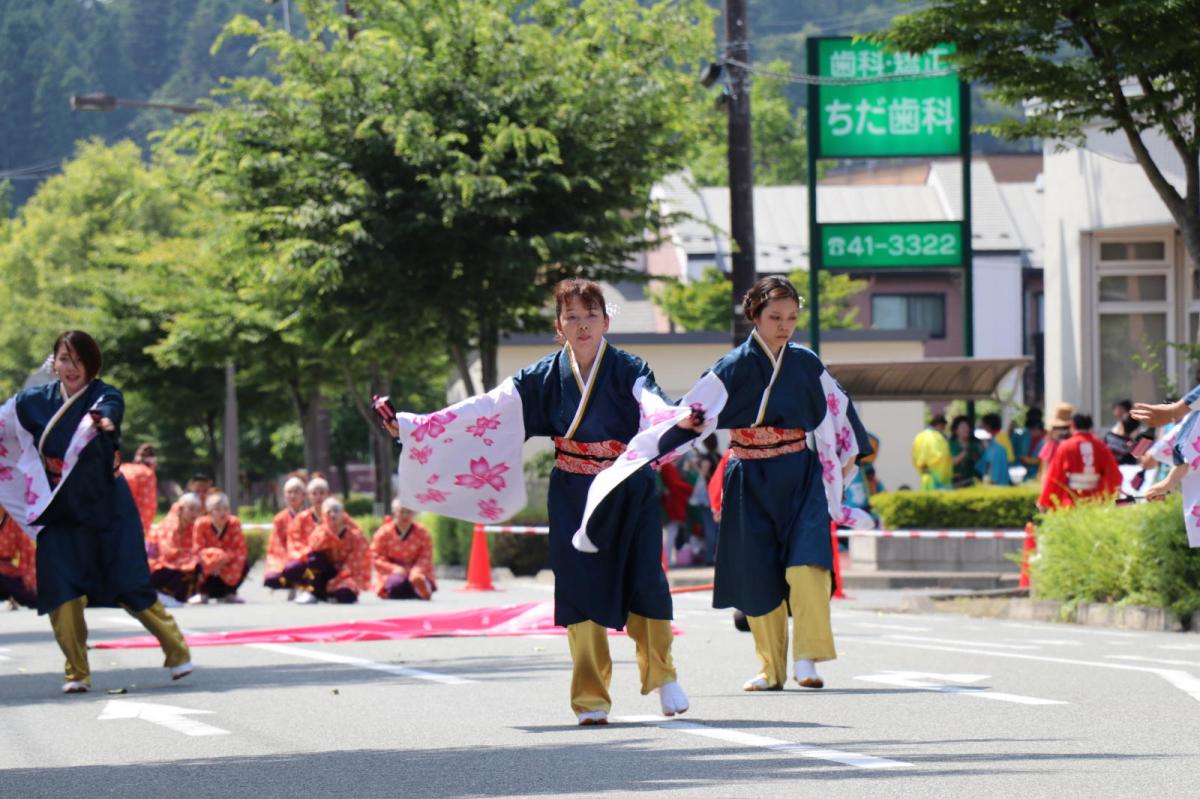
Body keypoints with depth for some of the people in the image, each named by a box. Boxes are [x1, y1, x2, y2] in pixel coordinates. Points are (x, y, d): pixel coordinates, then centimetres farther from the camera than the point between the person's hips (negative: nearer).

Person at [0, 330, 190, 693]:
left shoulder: (104, 395, -10)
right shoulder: (35, 402, 2)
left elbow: (109, 408, -33)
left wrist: (102, 418, -57)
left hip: (105, 510, -3)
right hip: (60, 514, 3)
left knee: (130, 588, -2)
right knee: (62, 594, -6)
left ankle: (177, 652, 17)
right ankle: (76, 672, 6)